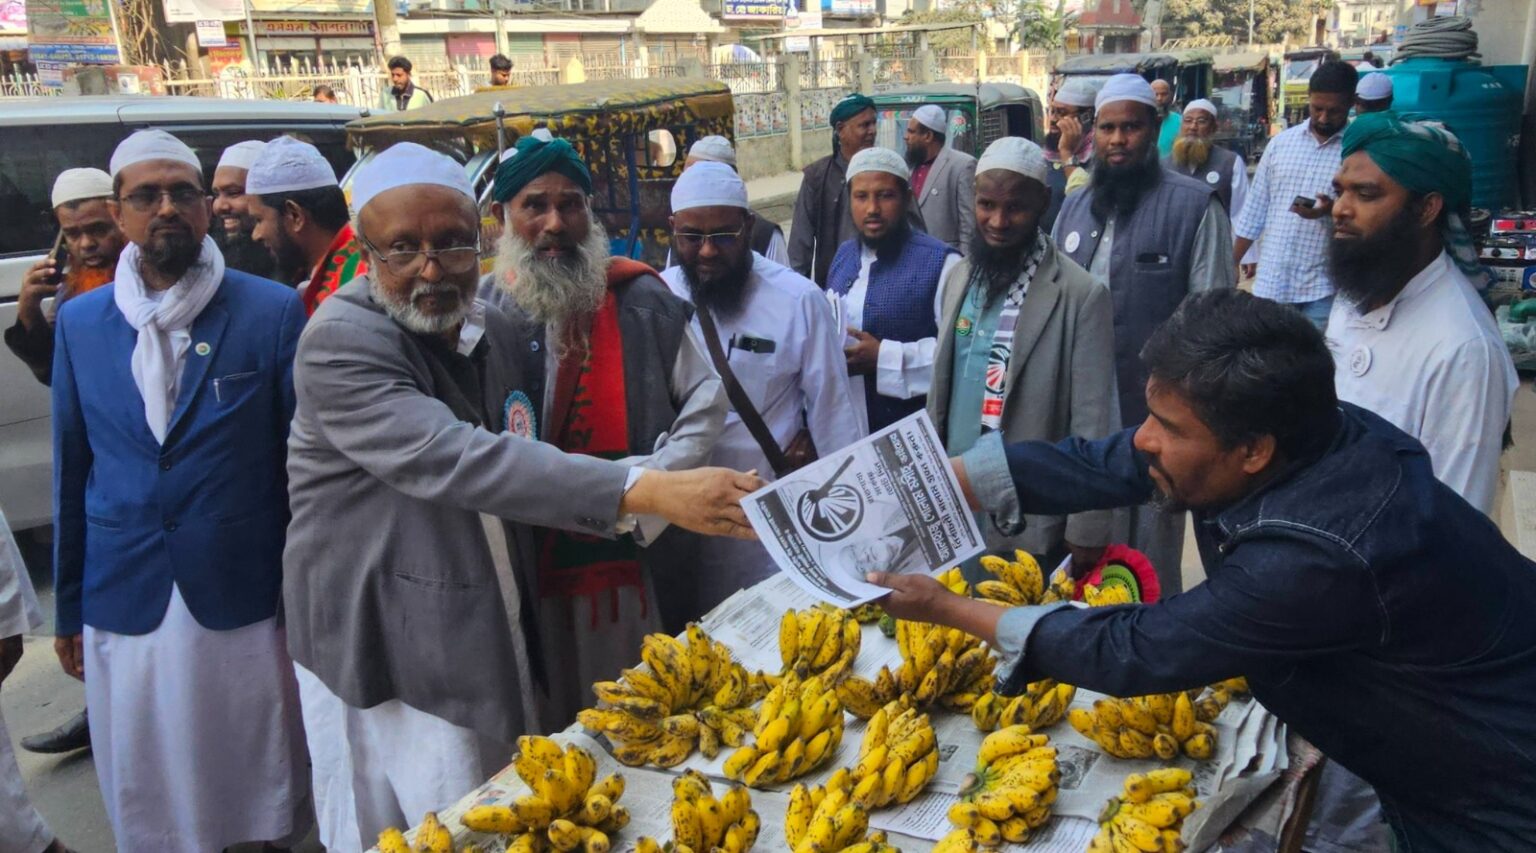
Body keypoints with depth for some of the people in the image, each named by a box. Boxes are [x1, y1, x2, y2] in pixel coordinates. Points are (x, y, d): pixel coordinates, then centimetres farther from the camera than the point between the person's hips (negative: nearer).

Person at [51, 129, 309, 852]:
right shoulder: (80, 322, 6)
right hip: (122, 612, 3)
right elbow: (71, 471, 10)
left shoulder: (273, 311, -5)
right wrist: (68, 608, 11)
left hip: (245, 603, -3)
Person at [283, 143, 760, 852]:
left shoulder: (495, 329, 6)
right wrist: (646, 491, -42)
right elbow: (451, 460, -34)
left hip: (500, 645, 7)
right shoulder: (340, 343, -19)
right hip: (389, 666, -7)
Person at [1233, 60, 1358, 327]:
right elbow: (1254, 210, 10)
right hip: (1271, 282, 3)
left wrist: (1335, 209, -23)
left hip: (1325, 285, -3)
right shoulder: (1280, 142, 6)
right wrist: (1229, 268, 9)